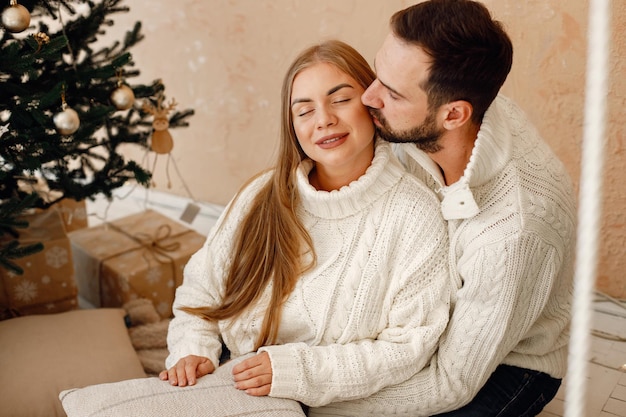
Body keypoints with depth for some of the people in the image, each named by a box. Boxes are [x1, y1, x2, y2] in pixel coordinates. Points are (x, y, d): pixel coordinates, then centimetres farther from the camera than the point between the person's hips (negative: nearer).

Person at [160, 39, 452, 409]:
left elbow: (407, 348, -13)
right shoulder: (263, 196, 1)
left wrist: (297, 370, -20)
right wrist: (192, 352, -10)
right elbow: (200, 292, 8)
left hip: (335, 405, -3)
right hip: (237, 388, 4)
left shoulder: (414, 214, -12)